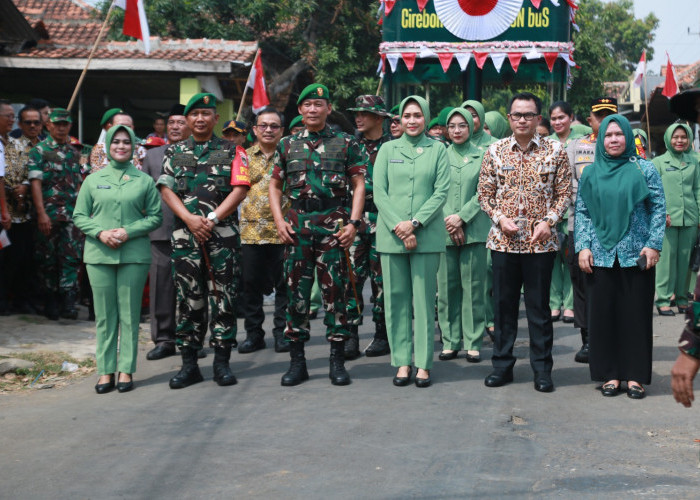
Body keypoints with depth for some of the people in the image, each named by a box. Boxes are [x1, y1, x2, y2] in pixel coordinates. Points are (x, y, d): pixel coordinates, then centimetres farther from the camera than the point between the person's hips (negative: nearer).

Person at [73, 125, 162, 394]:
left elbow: (155, 216, 3)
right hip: (99, 253, 1)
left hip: (134, 253, -1)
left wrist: (128, 232, -11)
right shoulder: (93, 180, 9)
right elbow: (79, 216, 8)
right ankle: (106, 371, 10)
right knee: (104, 314, 3)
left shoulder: (144, 180, 6)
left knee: (130, 314, 1)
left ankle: (126, 370, 8)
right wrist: (101, 232, -9)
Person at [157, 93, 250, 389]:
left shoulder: (230, 151, 9)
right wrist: (191, 219, -10)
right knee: (188, 298, 2)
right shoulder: (174, 152, 15)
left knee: (223, 296, -2)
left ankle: (221, 361, 5)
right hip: (185, 233, 2)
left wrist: (212, 219, -11)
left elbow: (240, 189, -1)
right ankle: (189, 363, 8)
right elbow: (166, 190, 5)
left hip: (223, 232, -1)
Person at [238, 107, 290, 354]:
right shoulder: (245, 157, 10)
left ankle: (282, 332, 12)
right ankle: (254, 334, 15)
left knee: (284, 284, 2)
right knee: (251, 285, 5)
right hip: (251, 230, 2)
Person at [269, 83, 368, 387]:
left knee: (335, 291, -1)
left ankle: (337, 361, 8)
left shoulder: (346, 144, 5)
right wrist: (279, 220, 2)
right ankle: (297, 361, 12)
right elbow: (275, 185, 15)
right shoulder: (288, 145, 12)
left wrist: (353, 223, -8)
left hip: (334, 227, -2)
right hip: (297, 227, 2)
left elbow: (358, 185, 2)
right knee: (296, 291, 3)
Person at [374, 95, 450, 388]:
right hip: (391, 235, 1)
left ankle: (423, 363, 5)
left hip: (427, 236, -1)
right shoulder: (387, 150, 10)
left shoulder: (437, 150, 7)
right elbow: (379, 193, 3)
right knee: (396, 299, 3)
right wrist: (399, 228, -10)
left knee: (424, 299, 0)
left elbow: (441, 192, -1)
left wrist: (415, 223, -12)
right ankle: (402, 362, 9)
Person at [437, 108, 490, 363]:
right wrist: (449, 222, -7)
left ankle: (473, 342, 5)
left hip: (474, 230, -1)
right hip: (444, 231, 1)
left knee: (473, 286, -1)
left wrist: (462, 217, -10)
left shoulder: (481, 157, 6)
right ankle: (450, 341, 11)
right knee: (446, 287, 2)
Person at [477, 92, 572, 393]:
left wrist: (548, 221, -10)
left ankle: (542, 369, 14)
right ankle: (502, 365, 19)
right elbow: (485, 193, 8)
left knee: (539, 306, 4)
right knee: (503, 304, 8)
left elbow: (564, 192, 3)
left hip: (540, 241, -2)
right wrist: (500, 218, -7)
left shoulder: (554, 151, 0)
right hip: (503, 241, 2)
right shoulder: (495, 151, 4)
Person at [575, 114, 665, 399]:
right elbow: (581, 212, 9)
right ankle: (609, 374, 12)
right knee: (603, 313, 3)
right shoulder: (590, 173, 8)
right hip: (600, 255, 2)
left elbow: (659, 208, 2)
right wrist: (583, 247, -2)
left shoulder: (644, 169, 3)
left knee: (636, 314, 1)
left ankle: (635, 375, 10)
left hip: (637, 256, -2)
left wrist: (653, 245, -6)